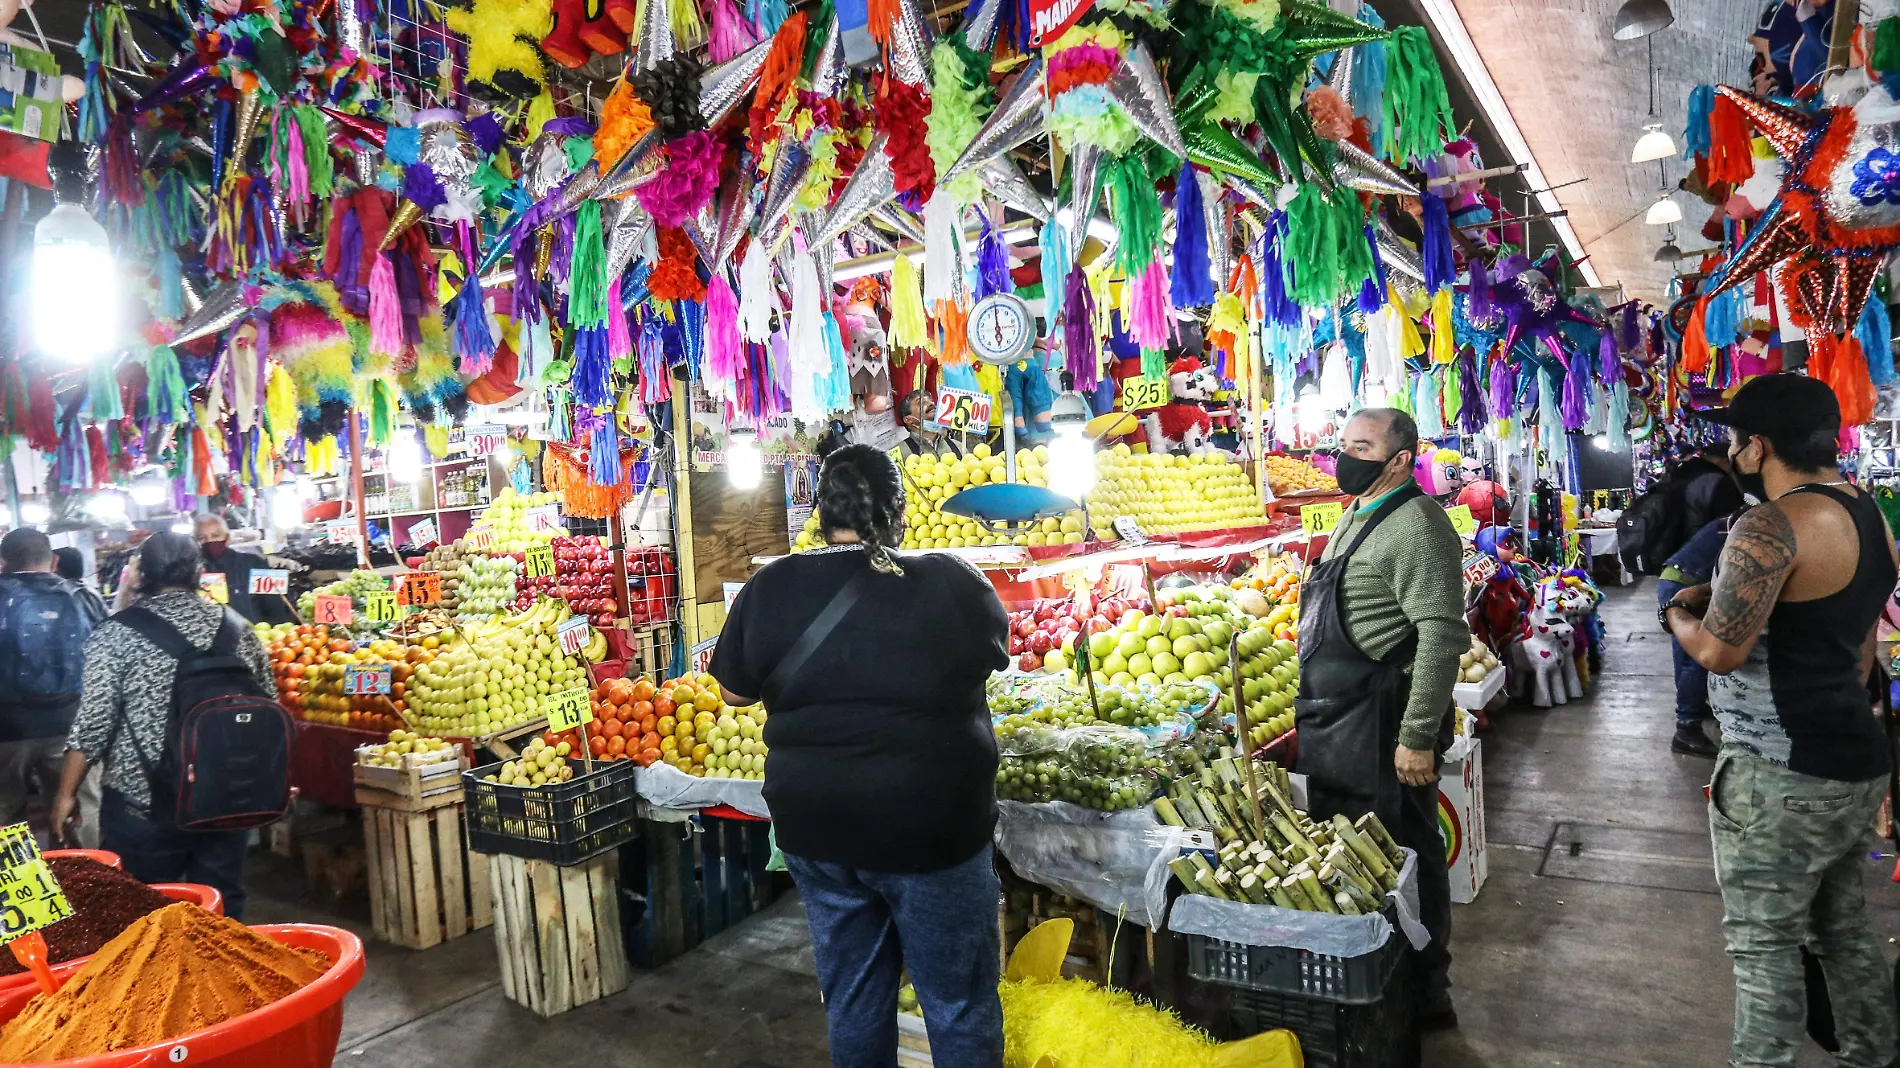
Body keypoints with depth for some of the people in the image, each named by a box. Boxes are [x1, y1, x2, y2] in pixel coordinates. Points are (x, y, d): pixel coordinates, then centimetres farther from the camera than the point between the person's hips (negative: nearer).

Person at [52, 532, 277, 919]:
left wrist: (66, 794, -1)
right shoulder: (236, 627, 1)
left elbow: (94, 722, -12)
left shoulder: (117, 634, -9)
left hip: (143, 805, -3)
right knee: (221, 912, 13)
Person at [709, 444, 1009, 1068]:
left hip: (815, 830, 3)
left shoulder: (770, 589, -8)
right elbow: (997, 653, 8)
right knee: (960, 1005, 14)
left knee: (852, 1000, 20)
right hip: (931, 829, -3)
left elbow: (735, 690, 7)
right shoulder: (954, 585, -13)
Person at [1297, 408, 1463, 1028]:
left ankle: (1426, 995, 20)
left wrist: (1418, 737, -24)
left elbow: (1442, 636, -23)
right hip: (1335, 724, 10)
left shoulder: (1416, 526, -16)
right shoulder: (1355, 517, 15)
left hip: (1382, 730, -10)